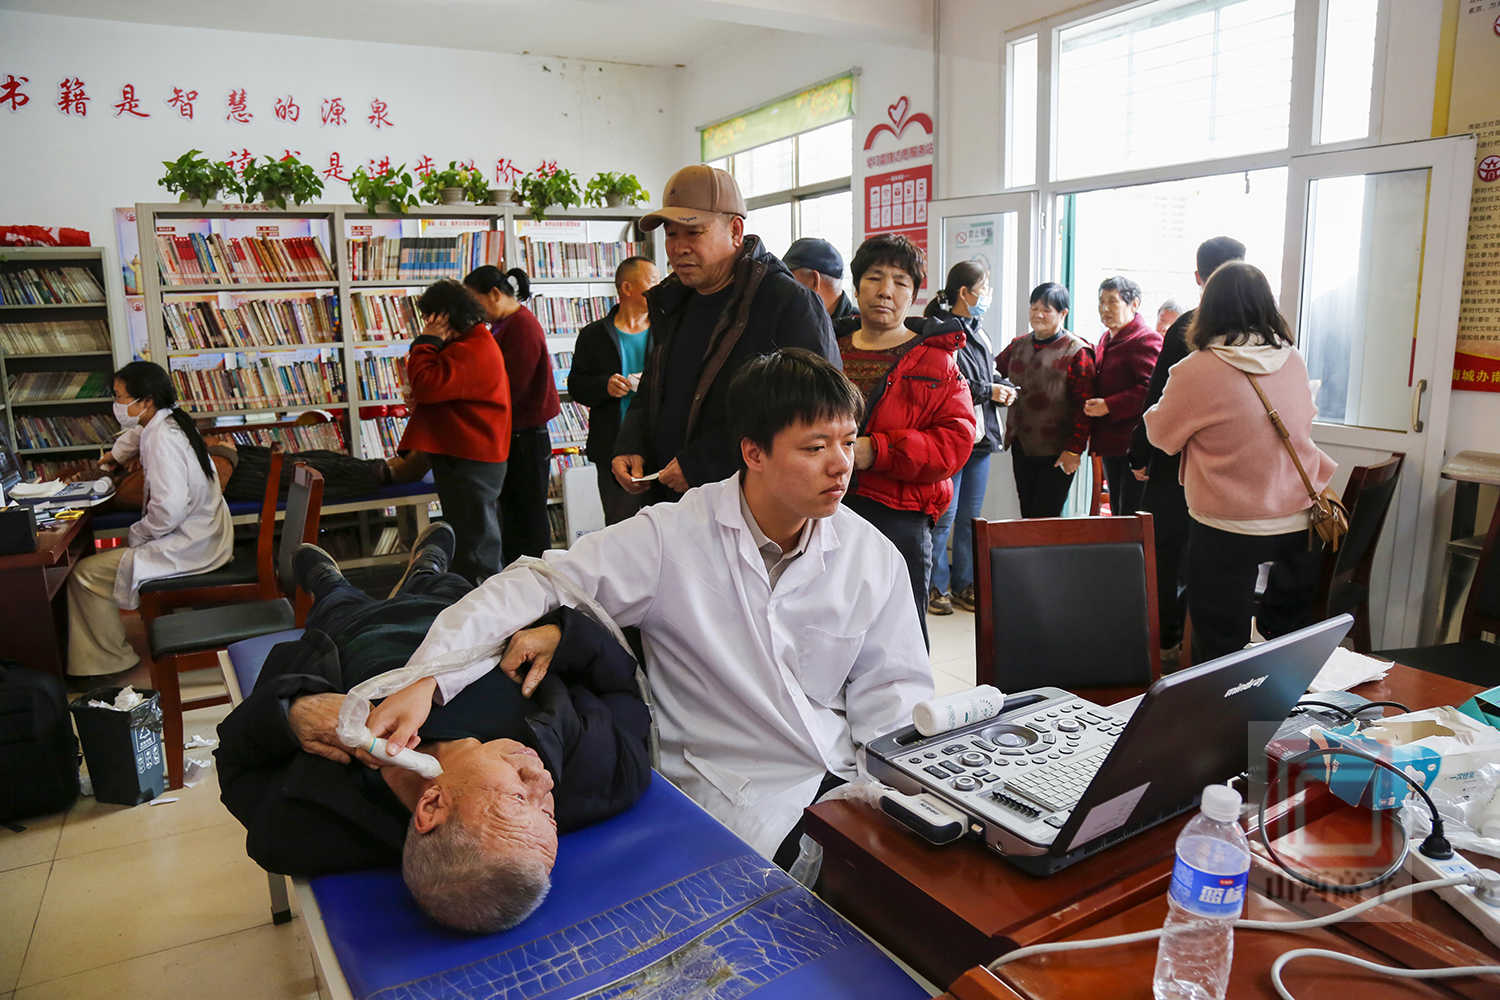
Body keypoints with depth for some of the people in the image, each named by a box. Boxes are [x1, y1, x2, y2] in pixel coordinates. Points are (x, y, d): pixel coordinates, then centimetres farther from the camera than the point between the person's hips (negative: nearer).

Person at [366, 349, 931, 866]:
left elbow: (891, 692, 7)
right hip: (741, 795, -4)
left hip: (851, 776, 5)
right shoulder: (672, 539, -12)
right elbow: (538, 587, -15)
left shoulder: (874, 557, 1)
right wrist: (425, 680, -29)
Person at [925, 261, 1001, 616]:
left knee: (970, 516, 13)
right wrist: (989, 391, -11)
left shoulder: (979, 333, 16)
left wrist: (1001, 388, 4)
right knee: (944, 515, -2)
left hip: (980, 436, 9)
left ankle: (964, 585, 22)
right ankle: (936, 586, 11)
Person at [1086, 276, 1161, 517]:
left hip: (1133, 444, -9)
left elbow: (1150, 389, -22)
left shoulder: (1146, 340, -12)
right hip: (1111, 443, 10)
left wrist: (1108, 406, -21)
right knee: (1117, 512, 16)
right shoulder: (1107, 339, 18)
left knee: (1131, 513, -7)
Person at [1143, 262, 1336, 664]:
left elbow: (1161, 434, -3)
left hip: (1228, 530, -5)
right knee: (1292, 639, 20)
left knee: (1218, 647, 8)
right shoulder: (1293, 361, 0)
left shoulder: (1195, 371, -17)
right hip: (1299, 522, 5)